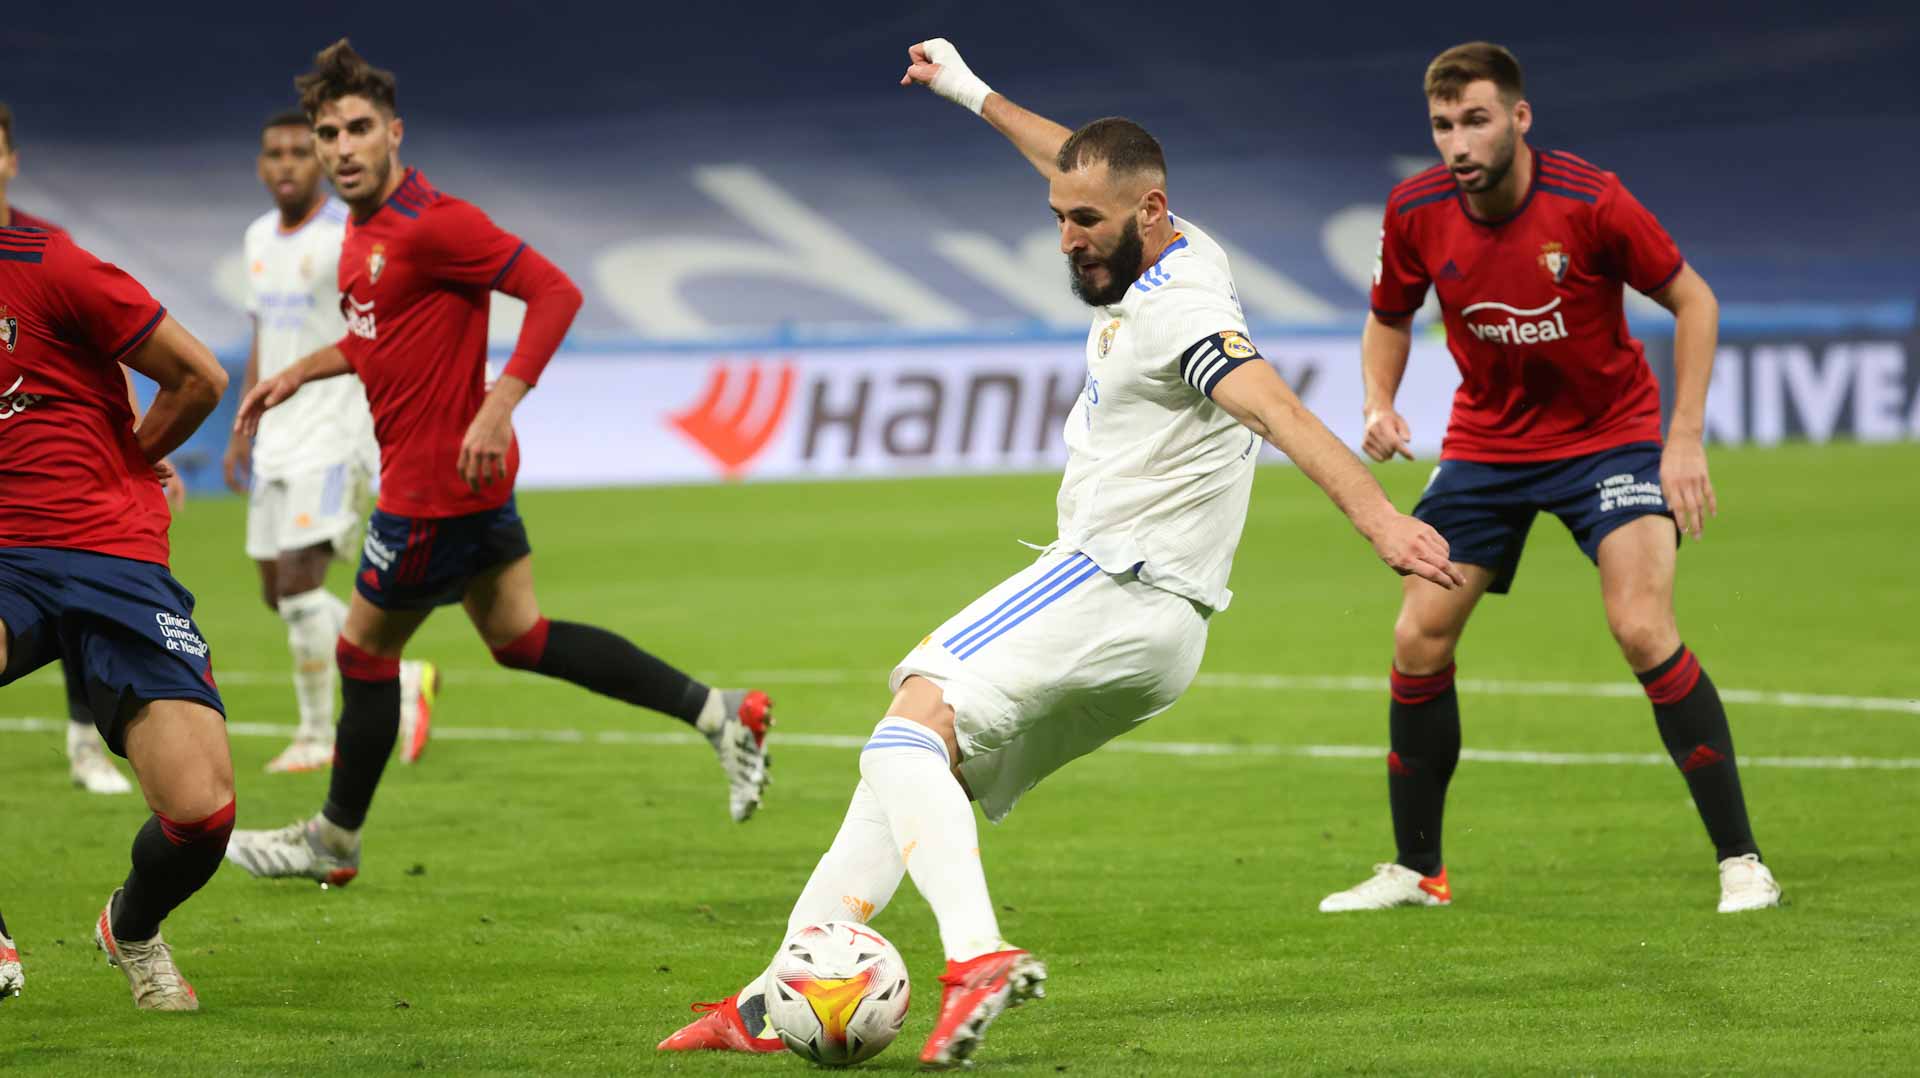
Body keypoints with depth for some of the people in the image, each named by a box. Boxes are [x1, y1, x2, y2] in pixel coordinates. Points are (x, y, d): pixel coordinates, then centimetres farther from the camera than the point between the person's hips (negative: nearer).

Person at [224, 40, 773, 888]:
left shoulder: (430, 224, -21)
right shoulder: (364, 226, 9)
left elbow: (556, 292, -24)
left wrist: (497, 409, -30)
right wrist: (299, 373, 18)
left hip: (437, 483, -10)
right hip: (466, 480, 10)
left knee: (365, 654, 5)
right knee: (519, 638, 15)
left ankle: (334, 841, 23)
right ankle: (719, 714, 15)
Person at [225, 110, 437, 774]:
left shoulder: (349, 238, -12)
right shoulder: (259, 239, 12)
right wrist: (241, 434, 19)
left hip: (334, 438, -8)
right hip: (277, 442, 8)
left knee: (299, 581, -15)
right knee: (278, 591, 8)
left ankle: (317, 736, -2)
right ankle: (403, 681, 23)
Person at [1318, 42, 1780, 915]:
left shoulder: (1590, 203, -23)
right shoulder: (1416, 213, -12)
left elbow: (1693, 301, -10)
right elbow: (1389, 317, 8)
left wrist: (1685, 440, -15)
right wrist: (1379, 403, -11)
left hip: (1608, 434, -4)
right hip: (1486, 443, 4)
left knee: (1643, 628, -20)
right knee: (1419, 641, 0)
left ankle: (1740, 860, -11)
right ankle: (1416, 870, 16)